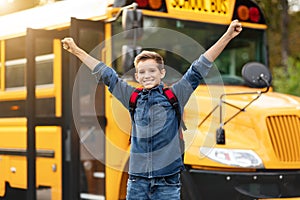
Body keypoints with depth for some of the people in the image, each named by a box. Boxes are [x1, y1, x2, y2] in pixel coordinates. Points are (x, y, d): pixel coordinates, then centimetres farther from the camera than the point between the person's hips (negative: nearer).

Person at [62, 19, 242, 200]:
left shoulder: (175, 96, 3)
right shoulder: (133, 98, 10)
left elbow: (199, 70, -1)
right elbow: (106, 74, 17)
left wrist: (227, 36, -5)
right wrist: (76, 51, 23)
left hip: (167, 180, -2)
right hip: (137, 180, 3)